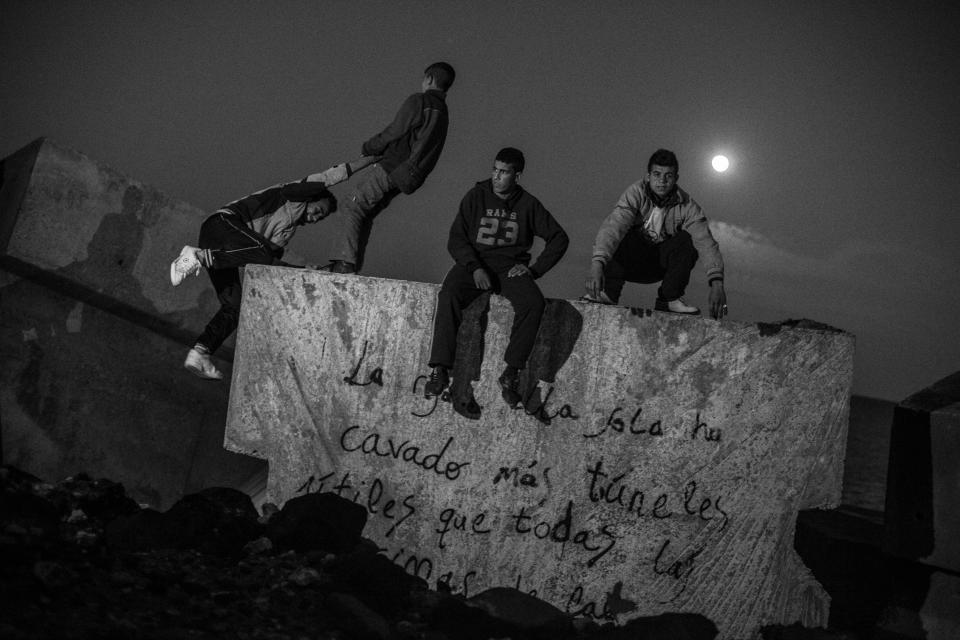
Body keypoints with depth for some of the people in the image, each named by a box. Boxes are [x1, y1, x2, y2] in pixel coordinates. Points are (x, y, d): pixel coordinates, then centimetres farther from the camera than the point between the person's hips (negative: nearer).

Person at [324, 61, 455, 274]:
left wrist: (368, 148, 4)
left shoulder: (418, 101, -9)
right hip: (407, 177, 9)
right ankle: (353, 265, 14)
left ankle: (345, 262, -18)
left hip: (391, 168, -9)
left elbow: (394, 133, -12)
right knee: (365, 214, 16)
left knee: (352, 208, -7)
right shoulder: (442, 113, 18)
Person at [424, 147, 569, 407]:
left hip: (510, 267, 0)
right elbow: (456, 239, 2)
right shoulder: (476, 196, 5)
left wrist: (535, 269, 0)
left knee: (533, 303, -31)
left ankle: (511, 373, -27)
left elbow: (559, 237, 12)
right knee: (448, 296, -32)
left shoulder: (528, 204, 7)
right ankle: (440, 370, -31)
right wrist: (475, 268, -15)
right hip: (474, 263, 0)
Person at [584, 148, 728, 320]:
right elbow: (612, 226, -36)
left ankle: (669, 299, -18)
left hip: (661, 264, 2)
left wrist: (717, 283, -41)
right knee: (621, 237, -31)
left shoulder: (687, 206, -14)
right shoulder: (636, 193, -20)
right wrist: (597, 263, -54)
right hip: (631, 262, -2)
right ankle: (608, 294, -33)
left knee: (687, 241, -25)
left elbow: (706, 243, -25)